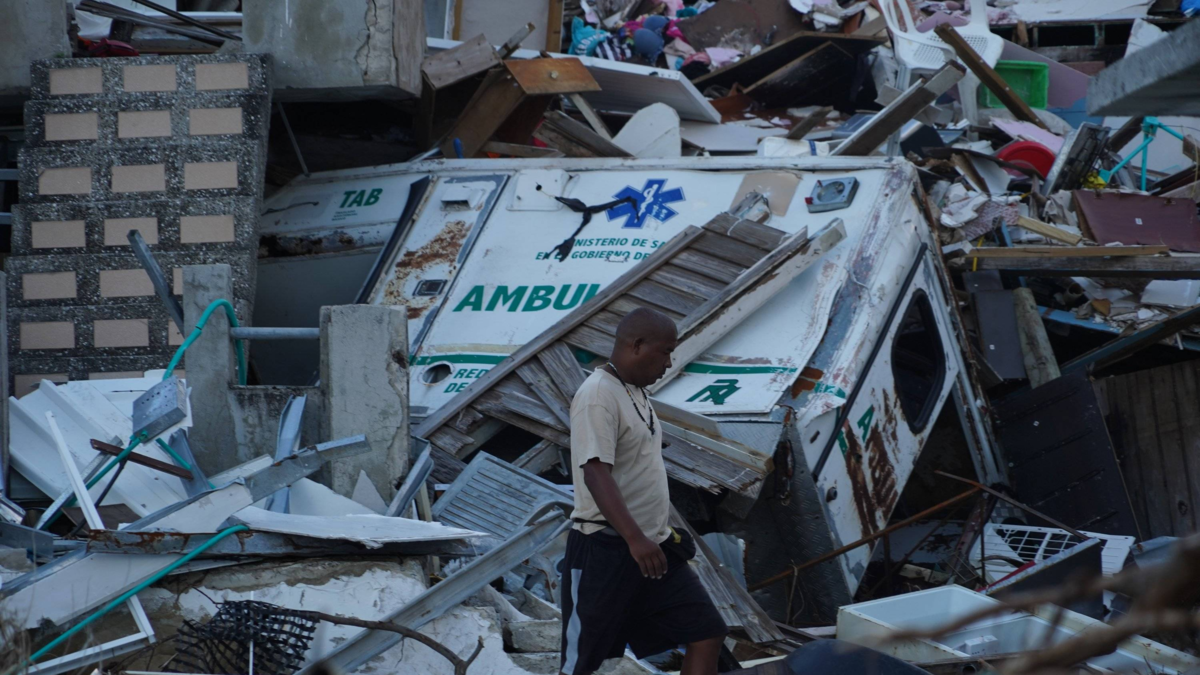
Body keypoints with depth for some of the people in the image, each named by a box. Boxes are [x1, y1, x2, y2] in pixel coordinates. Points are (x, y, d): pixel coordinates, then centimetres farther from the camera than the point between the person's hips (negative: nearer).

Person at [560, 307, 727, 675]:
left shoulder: (636, 393, 15)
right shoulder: (598, 396, -16)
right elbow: (596, 474, -26)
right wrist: (635, 539, -35)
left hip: (654, 546, 9)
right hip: (605, 550, -9)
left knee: (706, 634, 2)